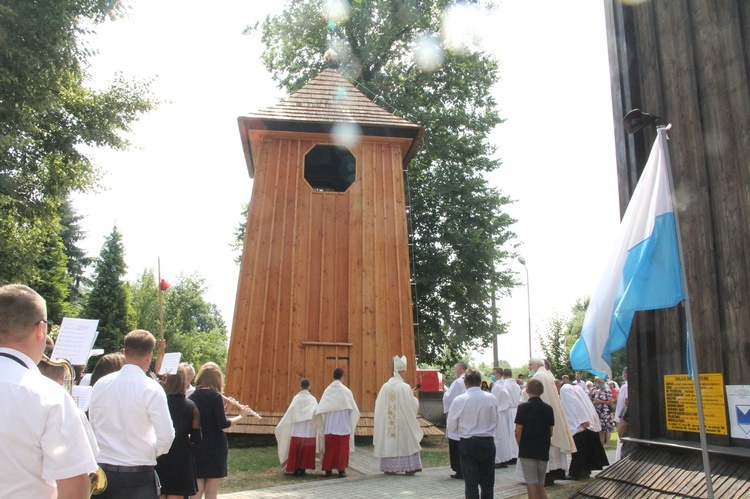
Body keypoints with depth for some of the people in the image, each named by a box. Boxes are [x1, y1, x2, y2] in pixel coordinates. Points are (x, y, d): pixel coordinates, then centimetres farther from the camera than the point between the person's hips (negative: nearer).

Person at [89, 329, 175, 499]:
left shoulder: (100, 384, 1)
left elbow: (92, 426, 11)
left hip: (102, 472, 5)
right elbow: (166, 435, -15)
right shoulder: (151, 388, -13)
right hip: (138, 474, -4)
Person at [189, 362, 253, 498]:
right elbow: (223, 424, -14)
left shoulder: (193, 396, 4)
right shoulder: (215, 396, -12)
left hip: (197, 446, 5)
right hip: (215, 446, -5)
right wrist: (241, 416, -1)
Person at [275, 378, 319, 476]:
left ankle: (295, 470, 11)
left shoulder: (296, 398, -2)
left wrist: (279, 426, 3)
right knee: (306, 451, 8)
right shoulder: (312, 399, -4)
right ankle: (302, 470, 6)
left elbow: (289, 413, -4)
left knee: (295, 450, 10)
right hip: (309, 431, -1)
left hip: (296, 430, 1)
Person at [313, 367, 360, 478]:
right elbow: (353, 409, -5)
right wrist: (352, 419, 13)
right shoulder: (346, 391, -7)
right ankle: (341, 470, 5)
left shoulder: (327, 390, 0)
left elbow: (320, 409, -1)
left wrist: (324, 422, 12)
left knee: (329, 448, 10)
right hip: (343, 426, -3)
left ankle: (328, 470, 13)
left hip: (329, 426, 3)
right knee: (342, 448, 6)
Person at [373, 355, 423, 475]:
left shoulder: (385, 387, -2)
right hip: (402, 422, -3)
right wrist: (416, 400, 14)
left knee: (388, 443, 9)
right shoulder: (405, 387, -12)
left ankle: (389, 467, 10)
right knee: (406, 443, 6)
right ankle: (409, 467, 8)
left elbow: (378, 405, 4)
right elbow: (412, 405, -7)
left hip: (387, 422, 4)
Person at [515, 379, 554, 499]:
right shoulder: (548, 408, 2)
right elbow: (550, 432, 7)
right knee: (540, 485, 16)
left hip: (527, 451, -4)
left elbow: (518, 431, -12)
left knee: (532, 485, 2)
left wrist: (520, 446, 5)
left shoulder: (523, 407, -11)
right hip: (543, 451, 4)